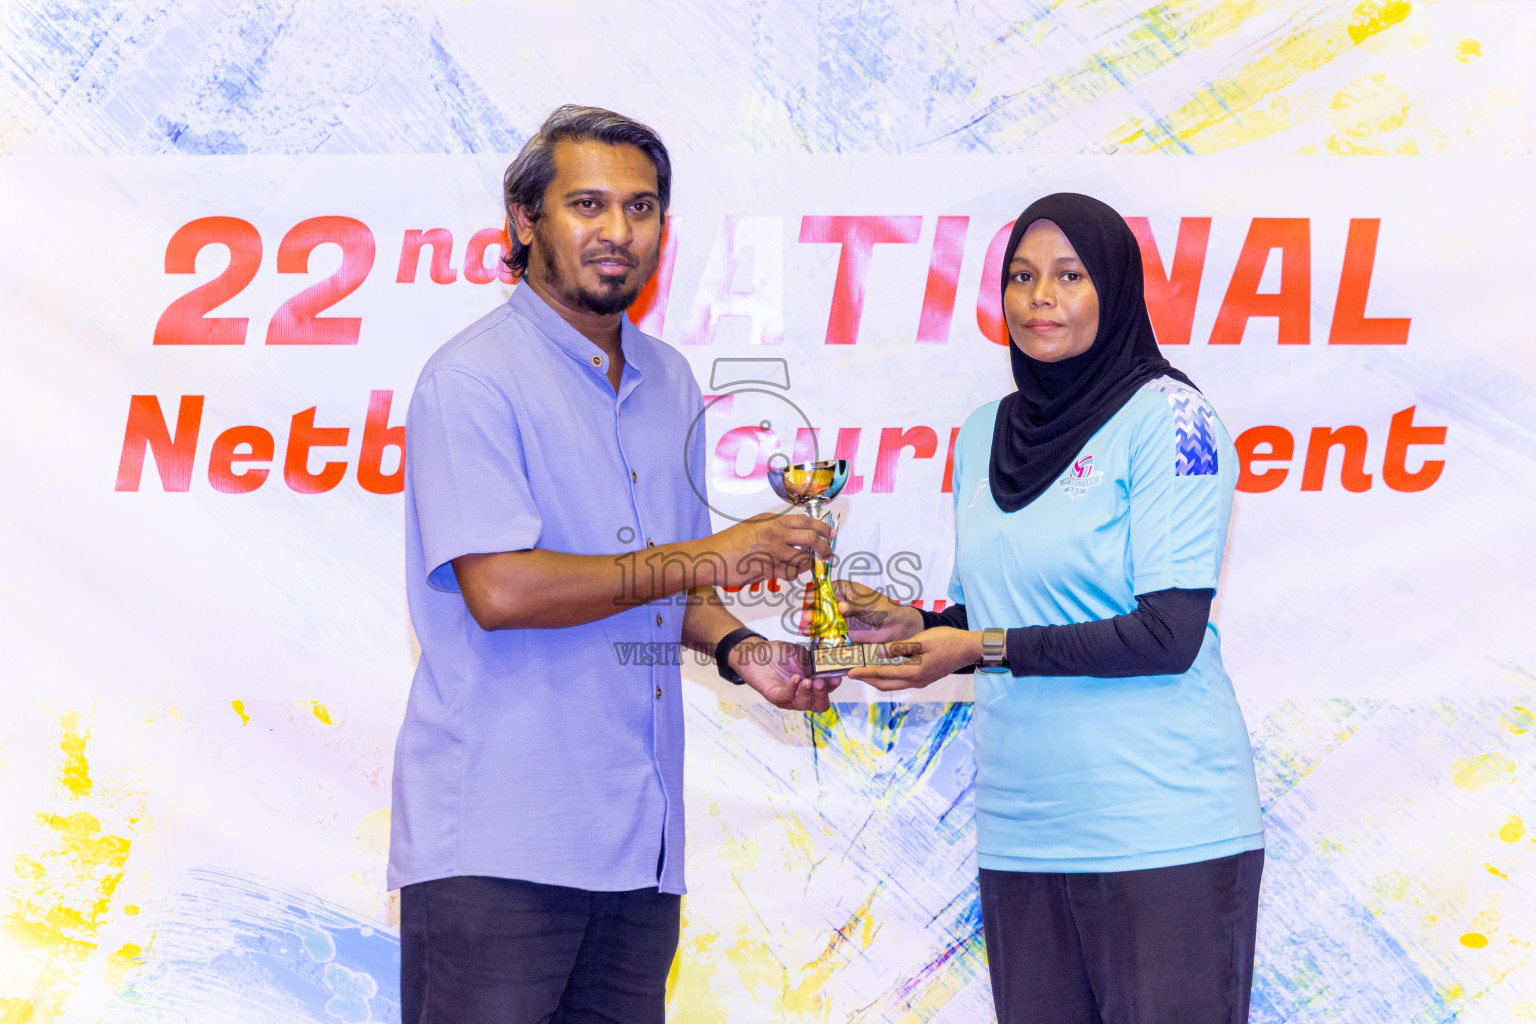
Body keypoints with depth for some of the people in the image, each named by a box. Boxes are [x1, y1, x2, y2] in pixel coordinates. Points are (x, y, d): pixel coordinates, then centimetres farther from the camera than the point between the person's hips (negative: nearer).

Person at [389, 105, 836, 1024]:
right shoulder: (474, 380, -8)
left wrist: (737, 650, 5)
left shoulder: (668, 382, 16)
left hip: (638, 846, 7)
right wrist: (703, 560, -13)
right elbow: (499, 588, -20)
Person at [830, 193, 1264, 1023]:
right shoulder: (983, 435, 13)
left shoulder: (1167, 420, -7)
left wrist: (983, 648, -12)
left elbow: (1168, 634, -14)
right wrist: (910, 625, 2)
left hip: (1162, 830, -6)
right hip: (1022, 826, 6)